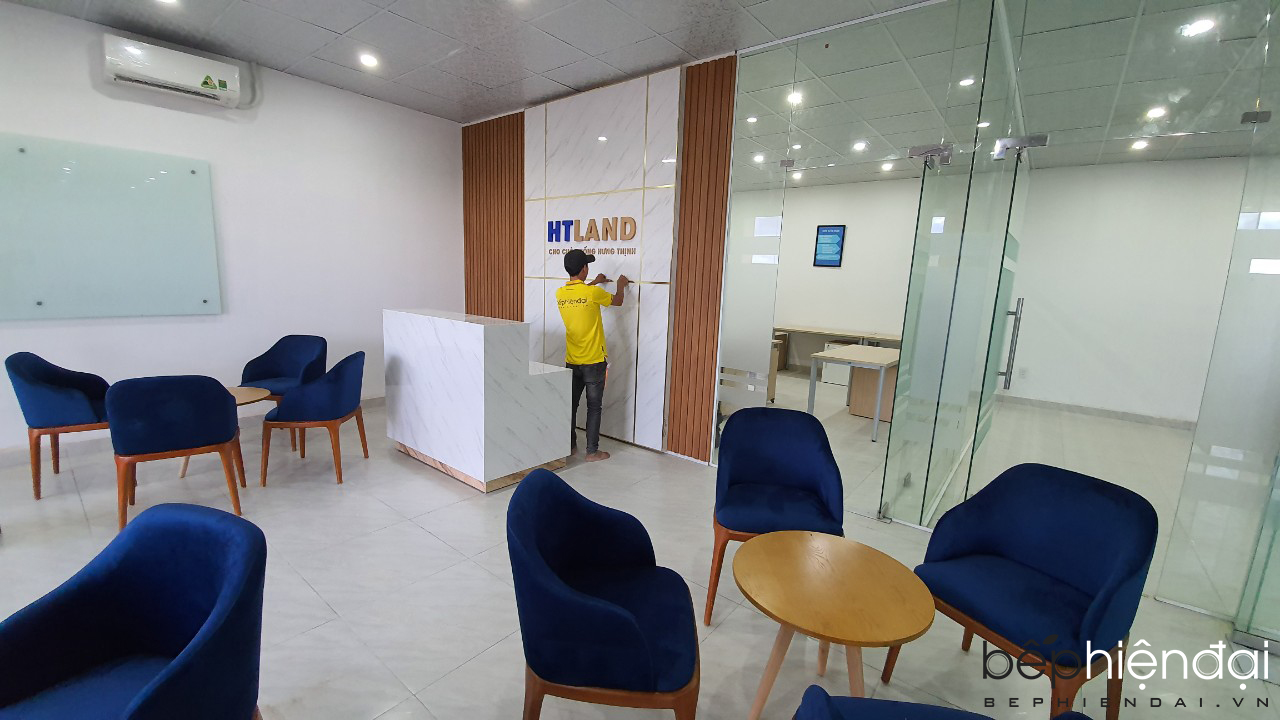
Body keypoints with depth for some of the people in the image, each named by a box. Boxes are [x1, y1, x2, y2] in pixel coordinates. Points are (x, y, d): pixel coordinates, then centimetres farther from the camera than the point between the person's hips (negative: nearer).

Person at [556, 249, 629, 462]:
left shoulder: (560, 293, 0)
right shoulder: (594, 292, -16)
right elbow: (617, 301, 3)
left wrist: (594, 283, 33)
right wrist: (621, 285, 23)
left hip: (572, 361, 5)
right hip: (594, 360, -5)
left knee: (570, 404, 15)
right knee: (594, 406, 5)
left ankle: (569, 445, 24)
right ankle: (592, 451, 11)